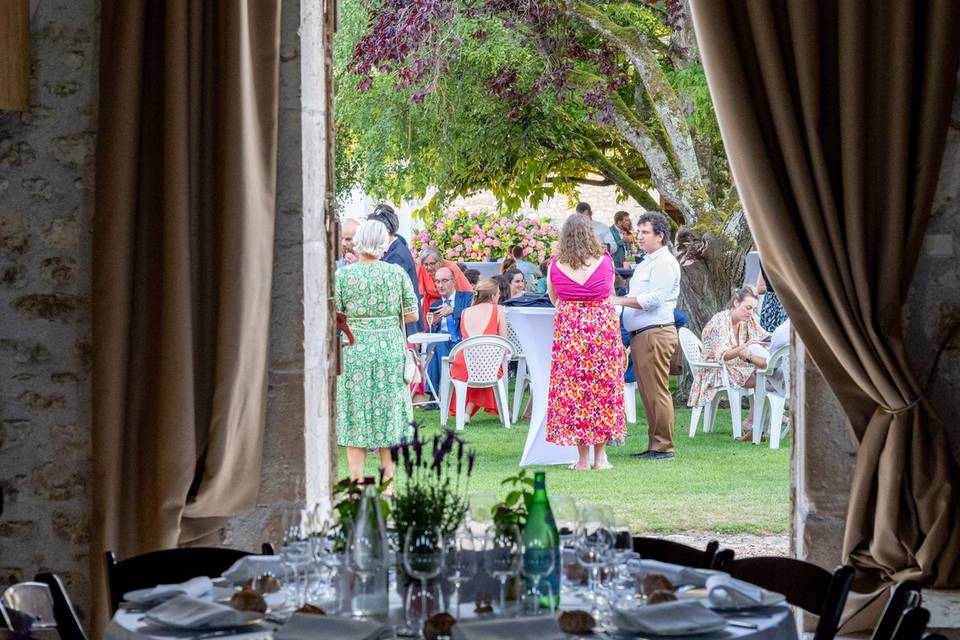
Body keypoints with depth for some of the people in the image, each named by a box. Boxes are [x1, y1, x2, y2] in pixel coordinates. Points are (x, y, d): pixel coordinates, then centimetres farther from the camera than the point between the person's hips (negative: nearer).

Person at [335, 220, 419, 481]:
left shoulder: (342, 275, -5)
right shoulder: (396, 273, -1)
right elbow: (412, 314, 3)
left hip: (354, 352, -1)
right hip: (390, 350, 2)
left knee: (355, 419, 4)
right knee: (389, 413, 10)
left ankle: (357, 482, 3)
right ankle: (388, 481, 14)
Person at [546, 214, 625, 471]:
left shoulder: (555, 265, -3)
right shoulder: (606, 261, -3)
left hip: (569, 330, 0)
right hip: (603, 327, 0)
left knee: (572, 388, 5)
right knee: (603, 386, 8)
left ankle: (583, 457, 6)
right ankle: (601, 455, 10)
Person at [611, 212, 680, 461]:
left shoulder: (664, 263, -9)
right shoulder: (647, 263, 23)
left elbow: (653, 299, -18)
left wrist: (619, 300, -16)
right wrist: (618, 301, 11)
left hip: (656, 333, -10)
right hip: (640, 334, 10)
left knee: (657, 391, -8)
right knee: (647, 393, 11)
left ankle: (663, 447, -6)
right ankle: (654, 445, 15)